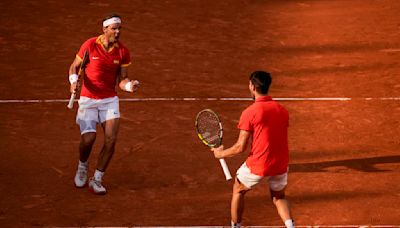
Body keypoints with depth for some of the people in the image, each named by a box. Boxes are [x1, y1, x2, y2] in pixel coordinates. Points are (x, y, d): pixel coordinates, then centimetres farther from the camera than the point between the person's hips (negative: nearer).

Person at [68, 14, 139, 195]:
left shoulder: (123, 52, -2)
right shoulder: (90, 45, -9)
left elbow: (121, 79, 2)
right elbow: (74, 67, 3)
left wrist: (129, 86, -20)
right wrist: (74, 81, -16)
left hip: (110, 100, 2)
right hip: (88, 99, -2)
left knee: (111, 140, -11)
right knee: (88, 138, -15)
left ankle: (96, 180, 5)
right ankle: (82, 167, 20)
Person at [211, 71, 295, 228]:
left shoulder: (249, 113, -13)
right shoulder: (282, 110, 3)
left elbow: (240, 147, -12)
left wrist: (221, 153, 5)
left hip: (258, 165, -4)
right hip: (280, 164, 4)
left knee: (238, 191, 23)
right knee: (279, 197, 26)